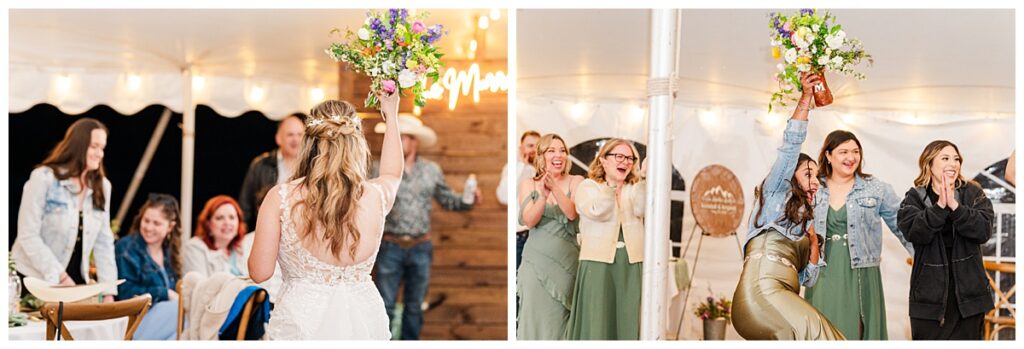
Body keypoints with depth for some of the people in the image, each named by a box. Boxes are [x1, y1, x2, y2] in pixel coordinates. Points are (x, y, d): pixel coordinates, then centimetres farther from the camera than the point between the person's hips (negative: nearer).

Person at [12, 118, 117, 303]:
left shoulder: (102, 187, 5)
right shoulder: (43, 178, -11)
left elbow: (104, 242, 4)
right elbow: (28, 236, -15)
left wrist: (109, 292, -4)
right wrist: (60, 277, -20)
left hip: (76, 280, 5)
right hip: (35, 280, -5)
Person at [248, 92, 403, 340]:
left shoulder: (280, 198, -13)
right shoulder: (375, 197, -6)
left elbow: (260, 272, -6)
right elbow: (393, 173, 20)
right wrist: (391, 115, 33)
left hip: (301, 321, -2)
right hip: (363, 318, 2)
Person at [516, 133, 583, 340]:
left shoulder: (576, 182, 4)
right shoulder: (529, 185, 5)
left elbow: (572, 213, -12)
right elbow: (529, 221, -7)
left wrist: (555, 188, -27)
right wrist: (543, 196, -24)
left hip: (567, 261, 0)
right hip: (537, 262, 0)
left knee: (560, 319, 0)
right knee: (536, 317, -2)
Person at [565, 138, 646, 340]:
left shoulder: (635, 189, 13)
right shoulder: (588, 186, 5)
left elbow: (641, 210, -9)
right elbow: (598, 212, -15)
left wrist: (643, 179, -20)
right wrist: (612, 185, -21)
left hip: (631, 262, 3)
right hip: (598, 261, -2)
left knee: (628, 318, 1)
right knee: (597, 318, -2)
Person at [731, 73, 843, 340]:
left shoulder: (806, 221, 34)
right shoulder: (776, 194, 19)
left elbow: (807, 280, 25)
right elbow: (790, 145, 5)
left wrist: (814, 245, 10)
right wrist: (805, 98, 1)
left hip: (785, 297, 7)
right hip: (762, 289, -7)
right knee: (819, 335, -24)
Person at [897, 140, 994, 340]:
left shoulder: (973, 194, 4)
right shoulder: (914, 198, 1)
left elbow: (984, 230, -11)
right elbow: (914, 232, -16)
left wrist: (954, 206, -21)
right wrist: (940, 206, -24)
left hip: (968, 292, 1)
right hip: (929, 294, -1)